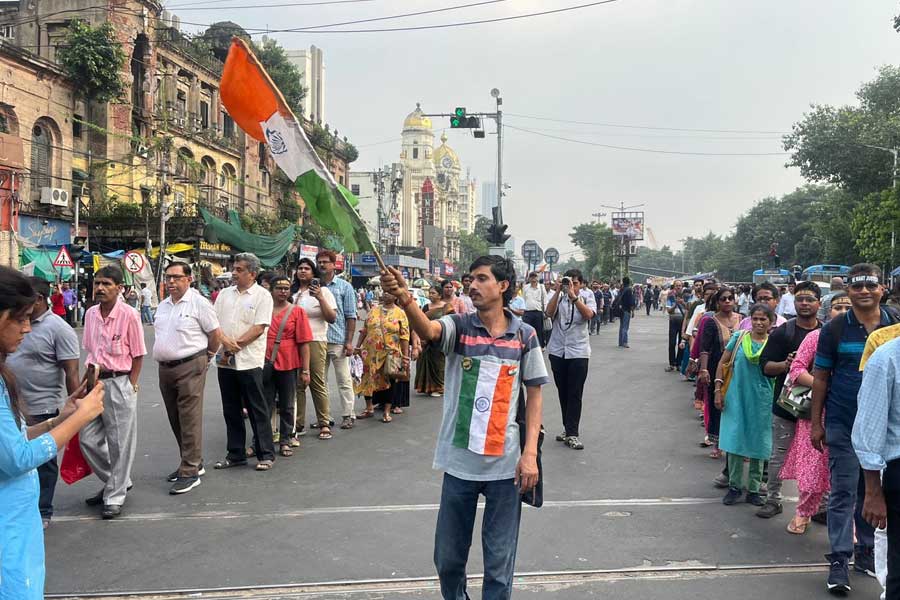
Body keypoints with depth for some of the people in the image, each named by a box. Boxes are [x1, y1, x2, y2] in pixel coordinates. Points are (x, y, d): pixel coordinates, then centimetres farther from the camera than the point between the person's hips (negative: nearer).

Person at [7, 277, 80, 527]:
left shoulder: (58, 329, -15)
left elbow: (71, 372, -16)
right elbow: (7, 356, 18)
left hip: (42, 409, -6)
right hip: (14, 407, 7)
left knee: (43, 461, 8)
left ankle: (42, 512, 22)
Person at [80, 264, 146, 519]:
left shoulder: (129, 315, -12)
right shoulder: (90, 314, 5)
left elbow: (138, 355, -7)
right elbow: (89, 350, 16)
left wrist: (131, 386, -8)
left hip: (119, 383, -6)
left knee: (119, 444, 3)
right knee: (88, 440, 11)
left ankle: (114, 497, 16)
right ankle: (119, 481, 31)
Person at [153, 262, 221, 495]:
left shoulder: (199, 303, -9)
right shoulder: (163, 306, 14)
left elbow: (215, 332, -6)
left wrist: (207, 355, 4)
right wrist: (163, 354, 17)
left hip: (190, 367, -8)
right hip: (165, 368, 8)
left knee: (190, 420, -7)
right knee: (175, 420, 13)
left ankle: (190, 472, -2)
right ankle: (193, 463, 26)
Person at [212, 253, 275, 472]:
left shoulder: (262, 296, -4)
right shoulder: (225, 294, 13)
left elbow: (258, 328, -12)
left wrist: (235, 345, -14)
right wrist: (225, 340, -12)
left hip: (249, 361, -6)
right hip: (224, 361, 6)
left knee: (257, 409, 0)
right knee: (231, 410, 12)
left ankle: (265, 454, 10)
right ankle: (236, 454, 22)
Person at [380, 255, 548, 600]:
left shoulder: (524, 336, -1)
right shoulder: (459, 327, -3)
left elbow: (534, 395, 3)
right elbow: (428, 330, -26)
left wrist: (530, 453, -6)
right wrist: (405, 299, -47)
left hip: (506, 465, -1)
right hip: (460, 462, 1)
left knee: (499, 561, 10)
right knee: (448, 558, 14)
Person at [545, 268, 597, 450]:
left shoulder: (587, 295, 1)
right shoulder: (558, 296, 4)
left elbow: (589, 314, -17)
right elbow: (549, 313, -12)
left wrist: (573, 296, -23)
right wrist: (559, 291, -17)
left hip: (578, 351, -2)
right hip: (557, 350, 2)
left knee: (575, 394, -4)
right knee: (563, 392, 11)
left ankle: (572, 433, -1)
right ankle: (568, 428, 23)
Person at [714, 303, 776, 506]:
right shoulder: (738, 337, 0)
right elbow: (723, 363, 4)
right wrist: (718, 390, -1)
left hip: (761, 401, 0)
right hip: (736, 397, 0)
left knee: (757, 444, 7)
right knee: (734, 440, 1)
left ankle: (754, 489, 20)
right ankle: (734, 487, 15)